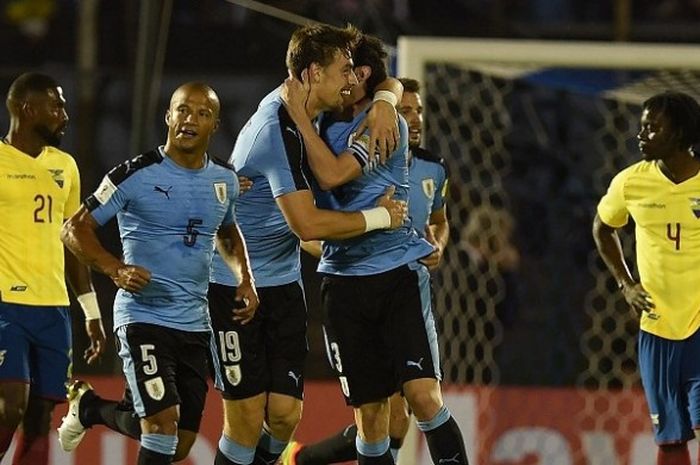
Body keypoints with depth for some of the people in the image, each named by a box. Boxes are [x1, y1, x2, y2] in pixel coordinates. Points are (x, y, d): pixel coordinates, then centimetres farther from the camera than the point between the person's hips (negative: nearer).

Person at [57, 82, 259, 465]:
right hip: (143, 315, -6)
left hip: (195, 322, 6)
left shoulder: (224, 180, 7)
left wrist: (245, 279, 10)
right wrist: (116, 269, -22)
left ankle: (90, 407, 35)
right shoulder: (136, 175, -10)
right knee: (164, 426, -22)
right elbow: (75, 229, -6)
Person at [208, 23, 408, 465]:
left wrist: (384, 104, -4)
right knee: (248, 417, -9)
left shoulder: (298, 104, 3)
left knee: (285, 413, -2)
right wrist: (380, 216, -14)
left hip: (282, 281, 8)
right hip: (234, 284, -8)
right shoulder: (278, 129, -22)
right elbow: (307, 223, -26)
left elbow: (387, 82, 20)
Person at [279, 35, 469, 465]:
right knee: (369, 412, 4)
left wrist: (301, 114, -14)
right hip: (343, 280, 4)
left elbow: (333, 174, -18)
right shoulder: (322, 124, 11)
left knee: (423, 394, -16)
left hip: (399, 271, -4)